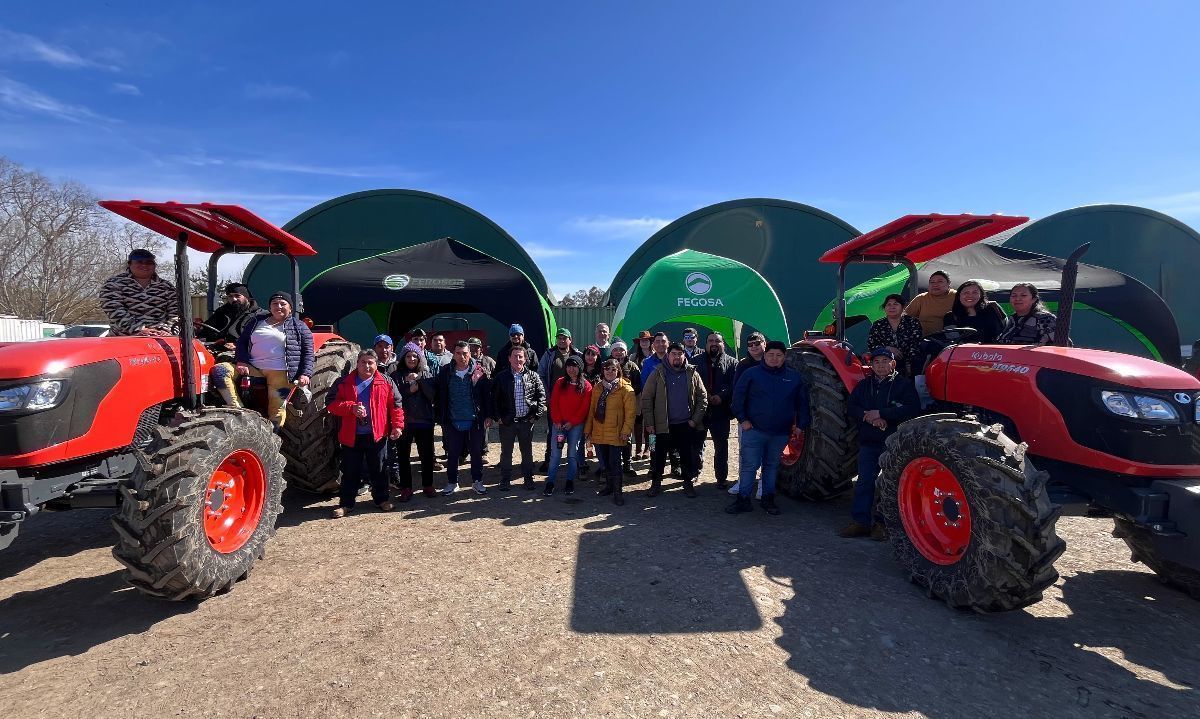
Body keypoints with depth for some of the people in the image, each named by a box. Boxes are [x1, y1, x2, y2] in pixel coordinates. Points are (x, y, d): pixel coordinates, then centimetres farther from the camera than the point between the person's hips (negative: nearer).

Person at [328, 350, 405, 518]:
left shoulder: (386, 382, 1)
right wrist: (351, 407, -18)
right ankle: (346, 503, 23)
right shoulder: (345, 383, 4)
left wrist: (397, 425, -9)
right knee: (350, 471, 10)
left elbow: (396, 404, -1)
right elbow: (332, 405, -1)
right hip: (351, 436, 1)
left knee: (378, 469, 11)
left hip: (377, 435, -1)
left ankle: (381, 499, 26)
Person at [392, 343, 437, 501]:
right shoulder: (396, 375, 4)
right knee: (403, 455, 5)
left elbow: (432, 395, -8)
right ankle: (406, 488, 18)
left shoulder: (426, 373, 5)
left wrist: (420, 379, -16)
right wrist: (409, 390, -14)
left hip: (424, 421, 1)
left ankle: (427, 485, 23)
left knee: (427, 454, 8)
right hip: (404, 421, 0)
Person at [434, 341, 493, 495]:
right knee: (452, 454, 12)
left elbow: (487, 394, -2)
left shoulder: (479, 372, -4)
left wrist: (488, 416, -4)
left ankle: (477, 482, 27)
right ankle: (452, 483, 29)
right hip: (452, 422, 1)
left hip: (475, 421, -1)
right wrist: (439, 417, 1)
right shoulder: (445, 372, -1)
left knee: (476, 453, 11)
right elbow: (438, 396, 4)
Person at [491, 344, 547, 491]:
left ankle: (528, 478, 24)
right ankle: (505, 479, 23)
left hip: (526, 420, 0)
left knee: (527, 451, 11)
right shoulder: (501, 376, 0)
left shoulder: (533, 376, 1)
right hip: (506, 421, 0)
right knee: (506, 452, 10)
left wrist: (536, 415, -4)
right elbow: (494, 399, 3)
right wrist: (497, 417, -3)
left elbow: (542, 395, 2)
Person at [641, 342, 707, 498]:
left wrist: (696, 419, -3)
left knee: (688, 456, 9)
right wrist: (649, 423, -8)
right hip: (663, 425, -1)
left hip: (686, 425, 1)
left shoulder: (692, 374, 2)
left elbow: (703, 397, 5)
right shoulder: (658, 373, -4)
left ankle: (689, 483, 27)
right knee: (659, 456, 6)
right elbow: (646, 398, -5)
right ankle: (655, 484, 21)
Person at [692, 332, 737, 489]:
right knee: (696, 444, 11)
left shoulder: (731, 363, 4)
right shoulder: (697, 361, 6)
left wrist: (721, 396, -19)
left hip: (721, 411, -1)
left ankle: (722, 478, 21)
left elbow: (734, 385, -6)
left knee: (721, 447, 9)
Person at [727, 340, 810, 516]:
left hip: (781, 433, 3)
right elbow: (738, 397, -3)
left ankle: (768, 499, 26)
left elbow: (802, 403, 13)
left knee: (772, 466, 15)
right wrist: (742, 419, -8)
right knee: (749, 465, -2)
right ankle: (743, 499, 8)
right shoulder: (751, 373, -3)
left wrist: (800, 424, 6)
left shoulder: (794, 377, 6)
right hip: (754, 430, -3)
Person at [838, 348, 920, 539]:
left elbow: (913, 408, -15)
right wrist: (867, 416, -14)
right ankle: (861, 521, 14)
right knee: (864, 481, 7)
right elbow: (850, 407, 6)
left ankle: (883, 523, 14)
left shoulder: (904, 384, -1)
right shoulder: (864, 385, 13)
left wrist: (881, 413, -18)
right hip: (868, 442, 4)